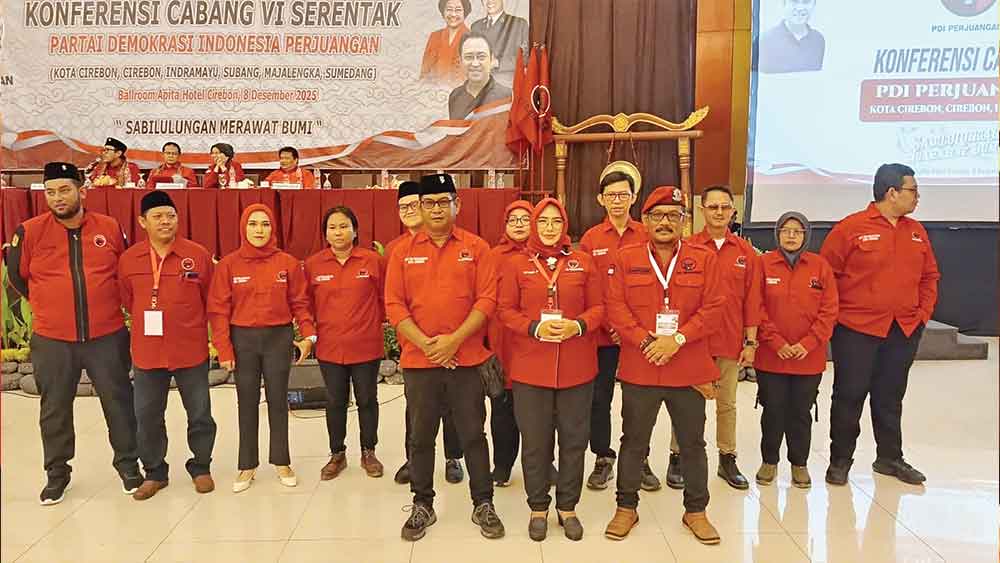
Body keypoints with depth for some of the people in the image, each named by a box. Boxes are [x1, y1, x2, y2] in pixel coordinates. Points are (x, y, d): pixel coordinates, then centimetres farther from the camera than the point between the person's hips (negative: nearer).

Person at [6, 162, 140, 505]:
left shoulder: (110, 228, -3)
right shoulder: (30, 232, -4)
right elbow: (16, 276, 11)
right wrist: (48, 305, 12)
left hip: (107, 337, 0)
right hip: (51, 341, 0)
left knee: (119, 403, 9)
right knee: (55, 410, 13)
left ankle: (127, 464, 26)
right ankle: (57, 473, 30)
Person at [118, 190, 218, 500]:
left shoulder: (198, 255, -7)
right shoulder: (128, 259, 0)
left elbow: (211, 299, 3)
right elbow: (127, 301, 12)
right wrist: (148, 323, 13)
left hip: (191, 350, -2)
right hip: (147, 351, 2)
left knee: (199, 413, 9)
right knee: (147, 415, 11)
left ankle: (201, 466, 28)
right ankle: (155, 472, 29)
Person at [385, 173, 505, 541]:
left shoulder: (476, 248, 1)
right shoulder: (402, 252, 4)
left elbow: (487, 299, -5)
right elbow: (394, 305, -1)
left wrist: (454, 340, -14)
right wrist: (426, 343, -13)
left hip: (467, 358, -1)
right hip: (418, 359, 1)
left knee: (473, 435, 8)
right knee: (421, 437, 11)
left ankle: (484, 505, 23)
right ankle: (422, 505, 27)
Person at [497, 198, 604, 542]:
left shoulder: (583, 262, 5)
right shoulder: (516, 264, 2)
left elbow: (598, 306, 4)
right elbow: (505, 310, -1)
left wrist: (578, 326, -16)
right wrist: (535, 328, -17)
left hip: (577, 367, 1)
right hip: (530, 367, -1)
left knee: (574, 438, 10)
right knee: (535, 440, 8)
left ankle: (567, 507, 27)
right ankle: (538, 508, 26)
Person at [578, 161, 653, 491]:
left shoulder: (647, 237, 1)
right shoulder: (590, 238, 2)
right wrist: (608, 324, -9)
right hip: (601, 334, 0)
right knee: (598, 399, 8)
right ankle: (603, 459, 25)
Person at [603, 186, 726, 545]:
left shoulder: (704, 259, 1)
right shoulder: (626, 259, 1)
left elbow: (713, 308, -5)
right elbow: (616, 308, -5)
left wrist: (678, 339, -17)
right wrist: (647, 342, -16)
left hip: (690, 370, 1)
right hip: (638, 369, 0)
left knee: (693, 444, 14)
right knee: (633, 442, 12)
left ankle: (696, 511, 32)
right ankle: (626, 508, 29)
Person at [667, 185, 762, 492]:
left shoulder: (746, 252, 4)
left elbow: (752, 300, 4)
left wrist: (751, 342, 2)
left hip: (730, 342, 2)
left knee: (727, 404, 14)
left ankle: (728, 460, 27)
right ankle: (677, 458, 20)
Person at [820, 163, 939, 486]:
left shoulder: (917, 232, 10)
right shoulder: (851, 228, -9)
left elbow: (929, 276, 18)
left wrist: (924, 311, 9)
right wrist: (834, 314, -6)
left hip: (905, 331, 5)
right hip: (856, 330, -5)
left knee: (890, 396, 15)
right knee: (849, 396, 3)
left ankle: (890, 457, 29)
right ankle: (840, 460, 15)